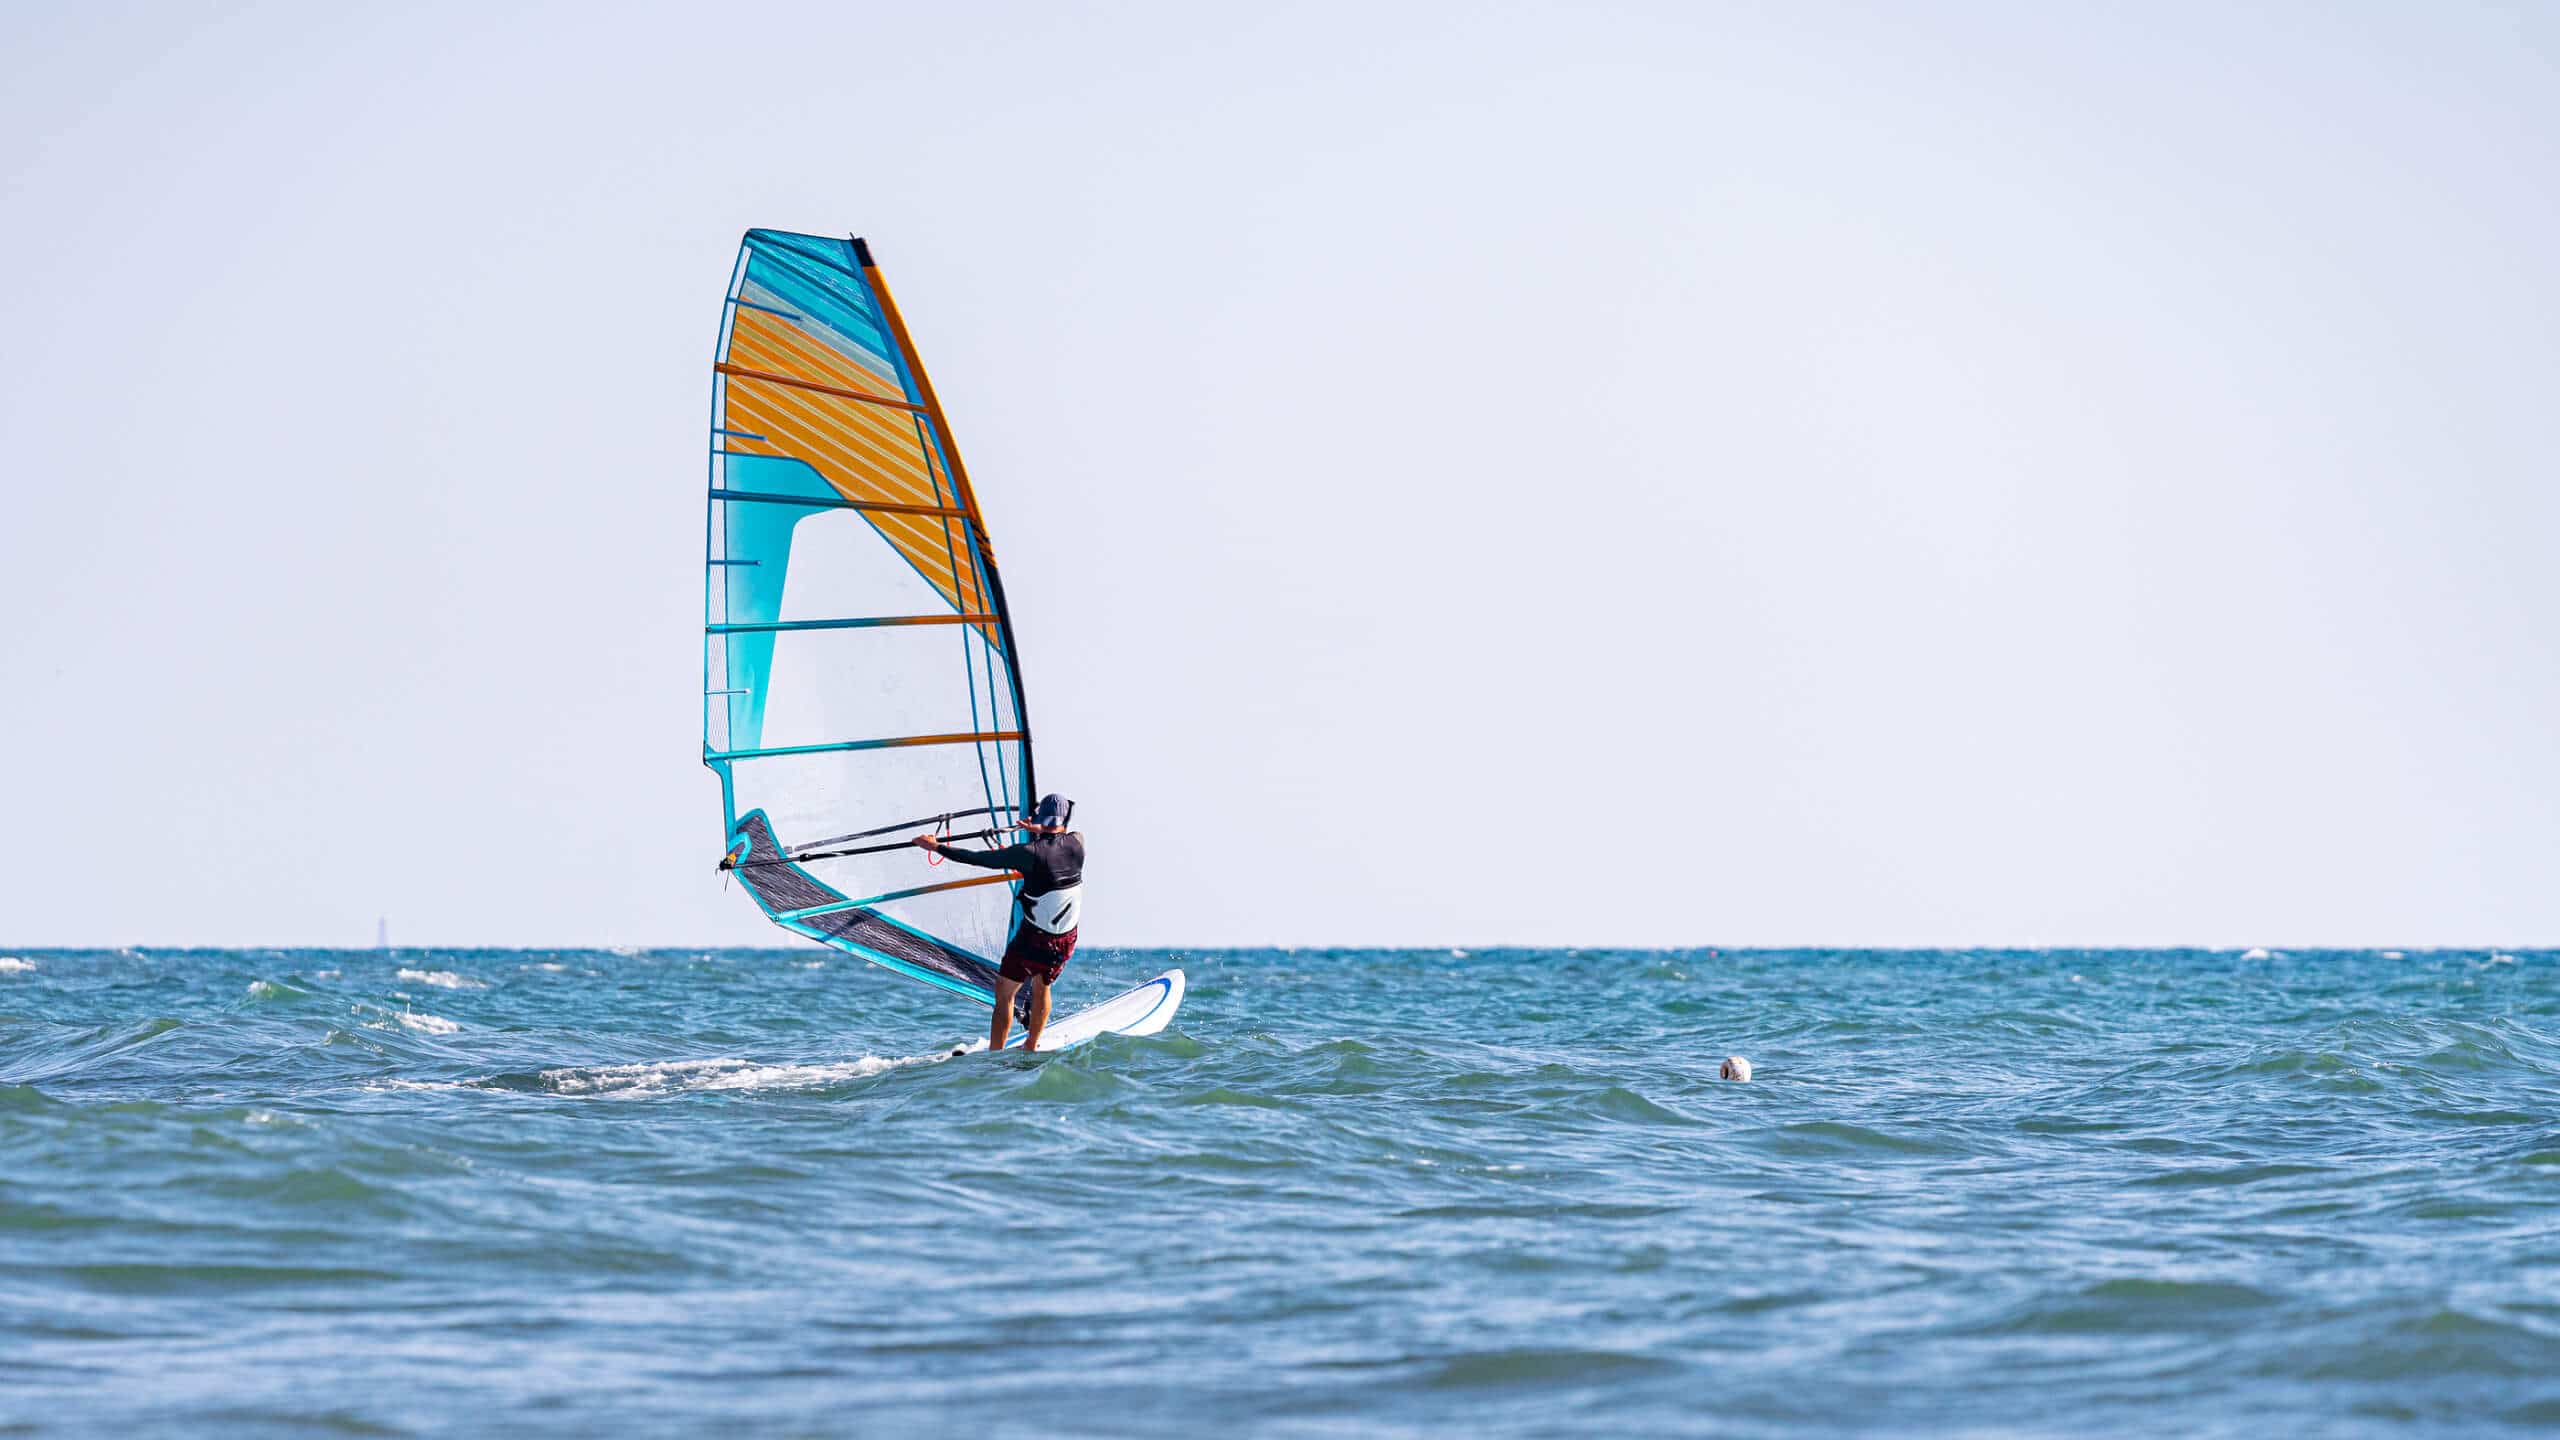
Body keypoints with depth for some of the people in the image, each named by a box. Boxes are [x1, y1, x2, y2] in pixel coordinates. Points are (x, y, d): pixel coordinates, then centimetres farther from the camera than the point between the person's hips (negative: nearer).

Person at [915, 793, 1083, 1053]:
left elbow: (979, 859, -16)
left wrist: (937, 847, -8)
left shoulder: (1030, 853, -18)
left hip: (1032, 939, -5)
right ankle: (1030, 1050, 36)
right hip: (1066, 941, 5)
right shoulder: (1076, 843, -7)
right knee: (1042, 987, 28)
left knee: (1004, 993, 9)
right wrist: (1041, 831, 35)